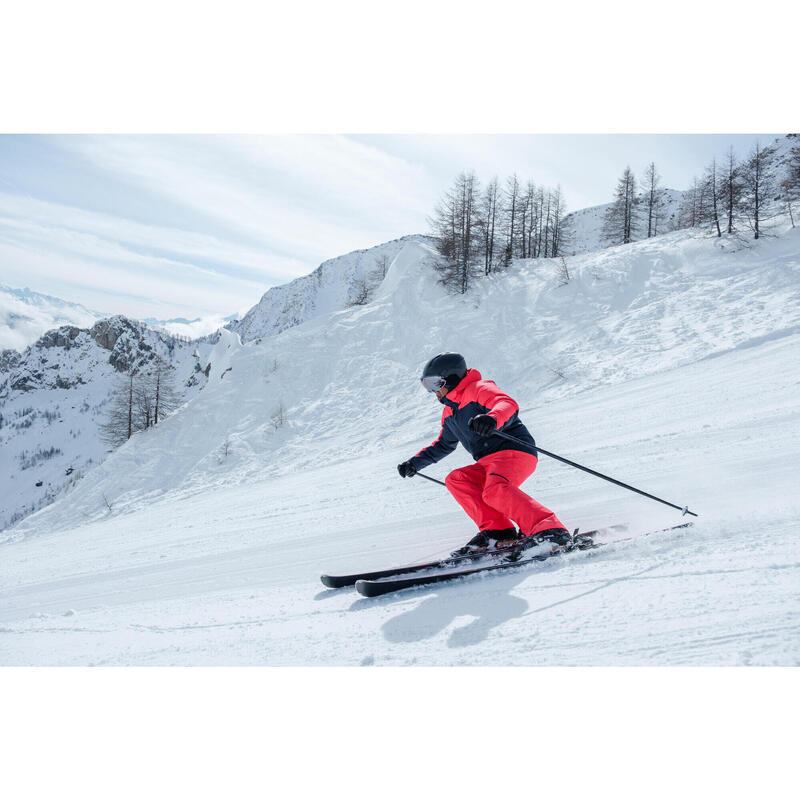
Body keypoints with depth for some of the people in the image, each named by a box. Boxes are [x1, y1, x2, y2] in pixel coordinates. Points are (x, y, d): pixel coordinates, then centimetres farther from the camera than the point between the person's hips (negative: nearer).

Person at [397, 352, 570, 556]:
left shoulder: (477, 389, -3)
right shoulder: (449, 413, 25)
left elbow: (508, 405, -24)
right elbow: (444, 445, 41)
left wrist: (493, 418, -46)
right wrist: (415, 463, 36)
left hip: (514, 451, -9)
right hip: (489, 463, 9)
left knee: (495, 491, -33)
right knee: (456, 480, -10)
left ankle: (550, 530, -35)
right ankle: (496, 530, -19)